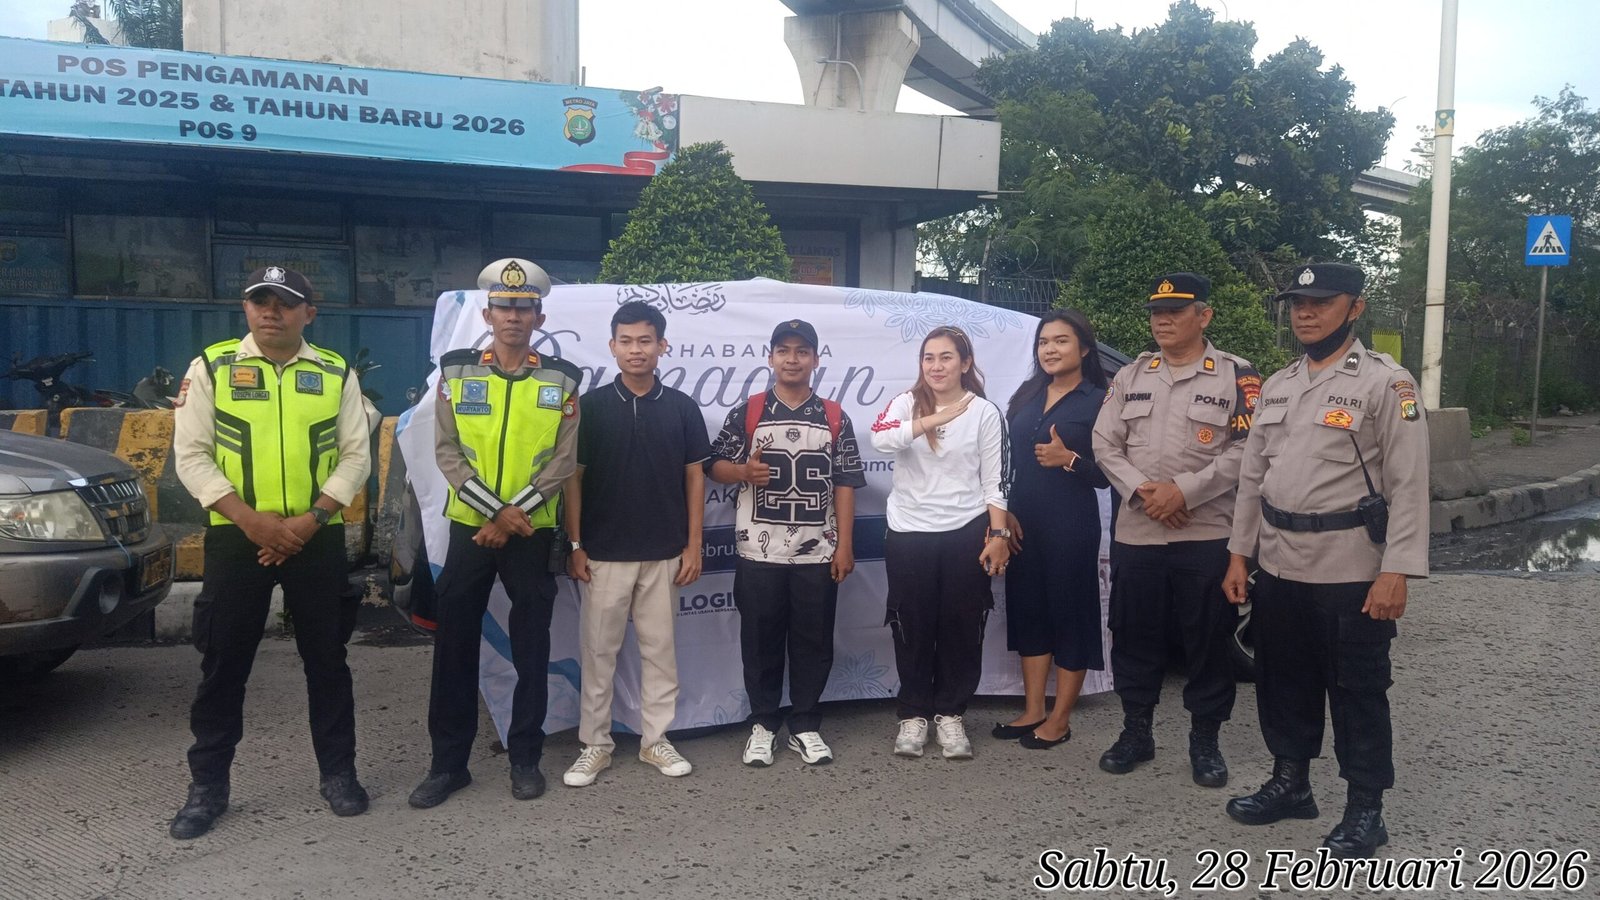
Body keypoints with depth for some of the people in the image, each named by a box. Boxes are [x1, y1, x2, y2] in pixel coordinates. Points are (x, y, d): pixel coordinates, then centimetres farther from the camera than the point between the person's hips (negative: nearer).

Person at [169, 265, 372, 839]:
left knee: (326, 658, 9)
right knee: (223, 663, 6)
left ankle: (338, 771, 23)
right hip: (236, 537, 0)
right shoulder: (211, 368, 0)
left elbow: (355, 456, 1)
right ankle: (208, 785, 20)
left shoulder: (336, 374, 3)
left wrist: (310, 519, -12)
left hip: (317, 537, 1)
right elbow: (191, 455, -3)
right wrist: (250, 519, -14)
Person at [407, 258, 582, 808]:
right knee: (454, 646, 5)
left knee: (532, 648, 6)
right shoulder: (456, 371, 2)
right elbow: (446, 452, -3)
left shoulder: (561, 380, 0)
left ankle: (525, 757, 20)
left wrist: (512, 514, -14)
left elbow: (564, 460, -5)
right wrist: (494, 511, -14)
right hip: (469, 527, 1)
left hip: (533, 532, 0)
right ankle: (448, 762, 17)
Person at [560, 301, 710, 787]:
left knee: (660, 648, 9)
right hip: (604, 553, -1)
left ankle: (656, 739, 21)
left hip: (664, 553, 1)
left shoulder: (682, 407, 2)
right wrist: (574, 545, -5)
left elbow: (694, 477, 4)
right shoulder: (591, 405, -2)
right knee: (598, 648, 6)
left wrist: (693, 544, 0)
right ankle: (595, 744, 17)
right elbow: (573, 477, 0)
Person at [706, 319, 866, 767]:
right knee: (761, 641, 7)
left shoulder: (834, 418, 5)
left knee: (813, 642, 6)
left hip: (817, 553, 1)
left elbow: (845, 483, 4)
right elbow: (714, 465, 5)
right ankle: (762, 724, 20)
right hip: (759, 552, -1)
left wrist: (844, 544, -2)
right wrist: (745, 470, -17)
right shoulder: (747, 412, 2)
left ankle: (805, 725, 20)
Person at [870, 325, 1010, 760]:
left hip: (966, 533, 0)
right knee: (913, 627, 7)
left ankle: (950, 714, 20)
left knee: (961, 625, 5)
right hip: (909, 534, 1)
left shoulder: (985, 412, 2)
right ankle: (913, 715, 20)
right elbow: (881, 439, -21)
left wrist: (998, 534, -4)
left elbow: (994, 481, 2)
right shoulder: (906, 403, 2)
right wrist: (933, 419, -30)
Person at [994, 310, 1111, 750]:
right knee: (1028, 612, 12)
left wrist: (1069, 459, -23)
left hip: (1071, 527, -6)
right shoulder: (1025, 395, 11)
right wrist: (1003, 511, 1)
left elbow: (1108, 474, -8)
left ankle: (1059, 719, 13)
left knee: (1070, 614, 3)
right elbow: (1005, 459, 11)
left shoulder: (1097, 401, -6)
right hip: (1021, 523, 6)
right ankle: (1032, 711, 23)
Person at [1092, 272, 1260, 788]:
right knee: (1134, 638, 11)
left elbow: (1246, 450, -8)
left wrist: (1183, 491, -16)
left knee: (1207, 642, 5)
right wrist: (1140, 491, -10)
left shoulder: (1236, 377, -1)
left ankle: (1205, 742, 20)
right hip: (1135, 534, 4)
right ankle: (1136, 732, 25)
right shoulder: (1129, 377, 11)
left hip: (1207, 536, -3)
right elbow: (1105, 444, 7)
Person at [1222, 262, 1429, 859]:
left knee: (1357, 691, 4)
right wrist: (1239, 553, 11)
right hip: (1277, 567, 6)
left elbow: (1408, 483, -12)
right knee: (1283, 681, 16)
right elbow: (1253, 476, 14)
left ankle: (1365, 810, 18)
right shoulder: (1276, 386, 11)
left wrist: (1396, 571, -18)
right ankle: (1290, 783, 32)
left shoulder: (1385, 383, -8)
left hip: (1352, 571, -6)